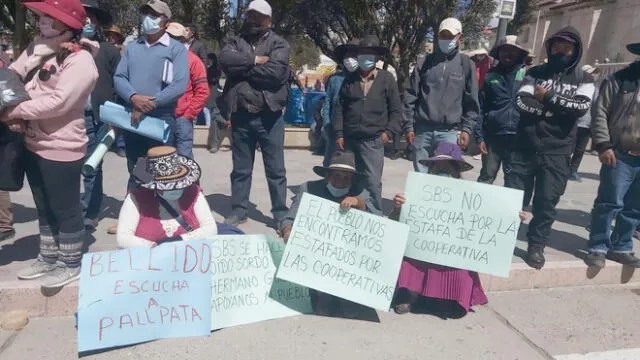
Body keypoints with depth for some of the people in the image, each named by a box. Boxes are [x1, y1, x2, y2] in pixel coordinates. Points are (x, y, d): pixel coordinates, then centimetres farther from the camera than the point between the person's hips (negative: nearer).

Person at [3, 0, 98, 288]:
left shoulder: (80, 61, -16)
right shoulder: (37, 48, 9)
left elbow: (58, 101, -25)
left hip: (61, 148, -8)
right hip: (33, 144, 8)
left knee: (65, 209, 5)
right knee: (44, 208, 19)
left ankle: (71, 265, 22)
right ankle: (48, 259, 36)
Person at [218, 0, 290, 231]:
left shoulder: (279, 44, 3)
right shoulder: (235, 42, 12)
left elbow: (275, 72, -16)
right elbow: (225, 60, -10)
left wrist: (241, 68, -8)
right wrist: (255, 60, -12)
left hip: (269, 116, -2)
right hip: (240, 115, 3)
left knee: (276, 170, 4)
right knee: (240, 169, 13)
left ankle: (281, 214, 15)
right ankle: (239, 211, 26)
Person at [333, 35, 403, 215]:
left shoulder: (386, 78, 4)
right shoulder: (349, 79, 11)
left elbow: (396, 109, 4)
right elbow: (339, 107, 11)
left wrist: (389, 132, -6)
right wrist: (339, 133, 4)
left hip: (373, 141, -3)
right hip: (349, 140, 3)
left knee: (372, 182, -5)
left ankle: (375, 217, 8)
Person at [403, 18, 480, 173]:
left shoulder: (466, 65, 7)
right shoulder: (425, 62, 9)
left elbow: (472, 102, 6)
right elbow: (410, 97, 7)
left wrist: (466, 129, -3)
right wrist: (409, 126, 1)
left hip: (449, 132, -1)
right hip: (422, 130, 1)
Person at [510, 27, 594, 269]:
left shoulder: (583, 80, 7)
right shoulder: (535, 73, 8)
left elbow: (581, 107, -12)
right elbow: (521, 102, -8)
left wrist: (548, 97, -12)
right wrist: (560, 109, -14)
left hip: (557, 153, 0)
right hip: (526, 148, 1)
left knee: (546, 201, 2)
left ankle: (536, 247, 18)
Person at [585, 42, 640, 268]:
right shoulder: (619, 80, -1)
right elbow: (600, 113, -5)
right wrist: (604, 145, -13)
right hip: (621, 155, -4)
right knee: (610, 203, -1)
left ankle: (621, 248, 24)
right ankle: (598, 247, 12)